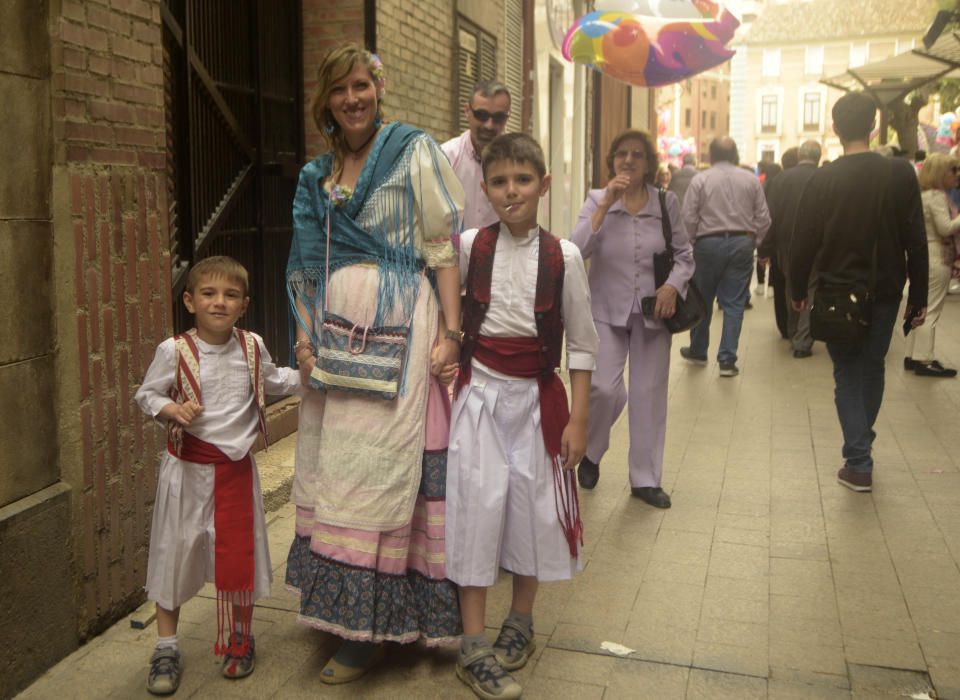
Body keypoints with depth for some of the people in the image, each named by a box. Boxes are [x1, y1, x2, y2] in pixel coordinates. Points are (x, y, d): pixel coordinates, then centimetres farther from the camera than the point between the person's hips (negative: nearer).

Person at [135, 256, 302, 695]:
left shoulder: (252, 346, 0)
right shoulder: (174, 351, -12)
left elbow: (273, 380, 18)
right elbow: (146, 394, -3)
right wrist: (172, 410, -22)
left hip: (237, 465, 3)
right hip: (188, 467, -3)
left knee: (240, 552, 10)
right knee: (177, 551, 7)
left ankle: (238, 640, 32)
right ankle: (166, 647, 25)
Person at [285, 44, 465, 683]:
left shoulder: (414, 150, 1)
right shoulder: (317, 175, 17)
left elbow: (444, 245, -5)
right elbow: (306, 265, 17)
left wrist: (450, 331, -12)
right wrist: (305, 337, 6)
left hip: (399, 324, -6)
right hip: (336, 326, 6)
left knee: (381, 460, -6)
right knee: (332, 462, 8)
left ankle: (371, 629, 4)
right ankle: (343, 607, 22)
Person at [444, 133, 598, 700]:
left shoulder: (563, 256, -5)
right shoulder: (470, 246, -3)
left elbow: (582, 344, -2)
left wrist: (578, 420, -3)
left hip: (537, 396, 0)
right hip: (480, 392, 0)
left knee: (534, 507, 9)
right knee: (478, 507, -1)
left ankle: (520, 623, 32)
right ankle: (474, 648, 11)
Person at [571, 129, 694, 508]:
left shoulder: (667, 202, 1)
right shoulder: (597, 200, -3)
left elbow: (684, 254, 9)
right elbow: (577, 249, -17)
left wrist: (673, 284, -10)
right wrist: (606, 204, -21)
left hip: (652, 313, 2)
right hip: (607, 310, -2)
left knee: (650, 394, 7)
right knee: (604, 389, -15)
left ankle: (645, 478, 22)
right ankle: (590, 453, 17)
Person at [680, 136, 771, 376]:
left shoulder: (700, 179, -4)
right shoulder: (751, 180, 2)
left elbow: (688, 218, -7)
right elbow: (763, 217, 1)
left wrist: (693, 239, 8)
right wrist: (753, 240, 12)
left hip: (709, 242, -1)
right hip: (742, 243, 1)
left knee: (703, 300, 14)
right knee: (734, 303, 4)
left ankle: (698, 351, 28)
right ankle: (727, 359, 1)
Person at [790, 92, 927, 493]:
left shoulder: (822, 180, -8)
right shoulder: (900, 174, -7)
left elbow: (804, 242, -6)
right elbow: (916, 241, -6)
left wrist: (797, 290, 7)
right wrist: (919, 297, 1)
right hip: (884, 293, 1)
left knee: (848, 374, 8)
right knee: (873, 369, 19)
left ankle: (858, 463, 3)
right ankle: (862, 443, 35)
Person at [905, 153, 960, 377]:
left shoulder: (922, 194, 14)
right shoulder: (937, 196, -14)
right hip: (936, 260, -10)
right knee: (931, 311, -7)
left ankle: (912, 356, 16)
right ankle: (924, 360, -5)